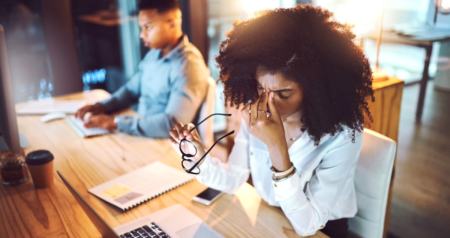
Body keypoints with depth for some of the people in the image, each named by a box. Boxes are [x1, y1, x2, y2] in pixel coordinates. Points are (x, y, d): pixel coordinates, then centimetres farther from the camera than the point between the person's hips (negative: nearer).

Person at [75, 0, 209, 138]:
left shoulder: (189, 65, -21)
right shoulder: (154, 54, 8)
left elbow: (173, 125, -29)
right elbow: (132, 89, 19)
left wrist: (116, 122, -25)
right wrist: (103, 106, 1)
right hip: (142, 137, 8)